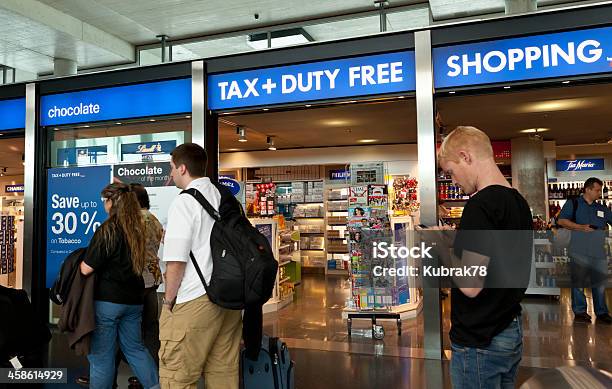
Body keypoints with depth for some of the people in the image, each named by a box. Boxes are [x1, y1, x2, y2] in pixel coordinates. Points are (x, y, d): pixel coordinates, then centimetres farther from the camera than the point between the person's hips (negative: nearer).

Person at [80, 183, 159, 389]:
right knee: (135, 347, 17)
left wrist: (79, 260, 6)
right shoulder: (137, 229, 5)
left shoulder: (107, 230, -15)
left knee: (101, 353, 7)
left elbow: (87, 269, -14)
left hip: (107, 300, -6)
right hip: (133, 299, 7)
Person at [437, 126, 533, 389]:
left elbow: (471, 285, -25)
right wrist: (454, 242, 9)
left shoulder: (481, 204, -23)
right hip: (511, 333, 8)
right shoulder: (519, 202, 5)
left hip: (479, 343, -8)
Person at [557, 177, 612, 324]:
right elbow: (562, 221, -7)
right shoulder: (573, 204, 2)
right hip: (579, 252, -4)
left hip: (599, 252, 5)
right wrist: (581, 227, -15)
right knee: (578, 282, 3)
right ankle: (579, 311, 12)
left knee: (600, 284, 7)